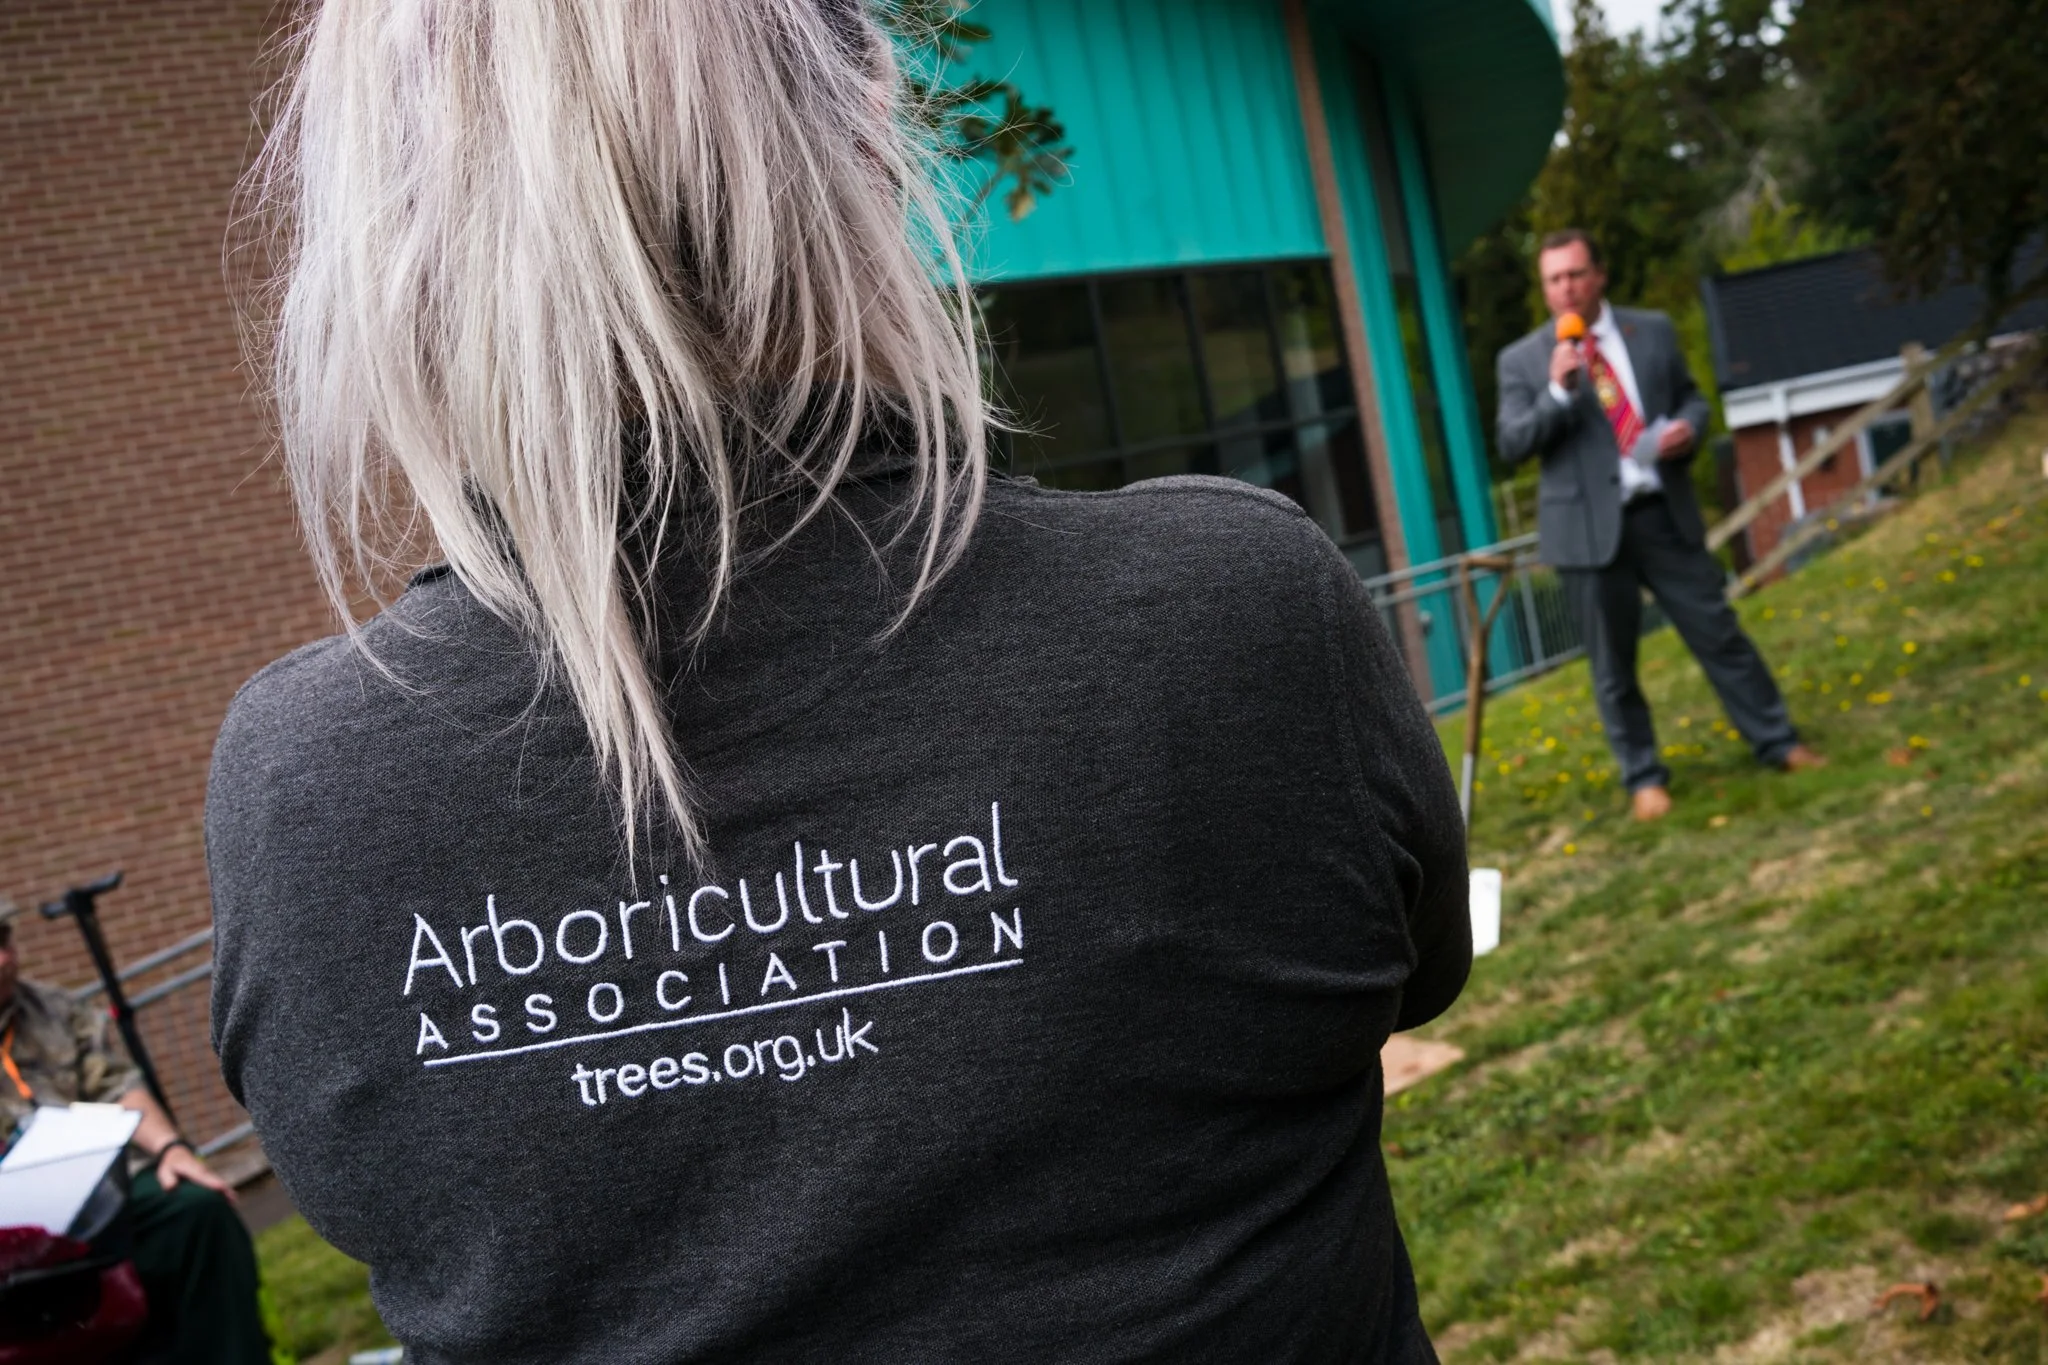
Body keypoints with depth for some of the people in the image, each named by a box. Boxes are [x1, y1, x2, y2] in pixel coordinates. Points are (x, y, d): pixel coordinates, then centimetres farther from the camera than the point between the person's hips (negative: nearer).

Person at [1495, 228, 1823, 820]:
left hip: (1665, 514, 2)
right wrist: (1558, 391, -21)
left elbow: (1690, 397, 16)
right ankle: (1644, 778, 20)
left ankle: (1778, 743, 23)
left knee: (1720, 635, 8)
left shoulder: (1653, 330, 7)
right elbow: (1512, 445, -8)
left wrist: (1689, 426, -7)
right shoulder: (1522, 360, -1)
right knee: (1613, 664, 6)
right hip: (1589, 527, -2)